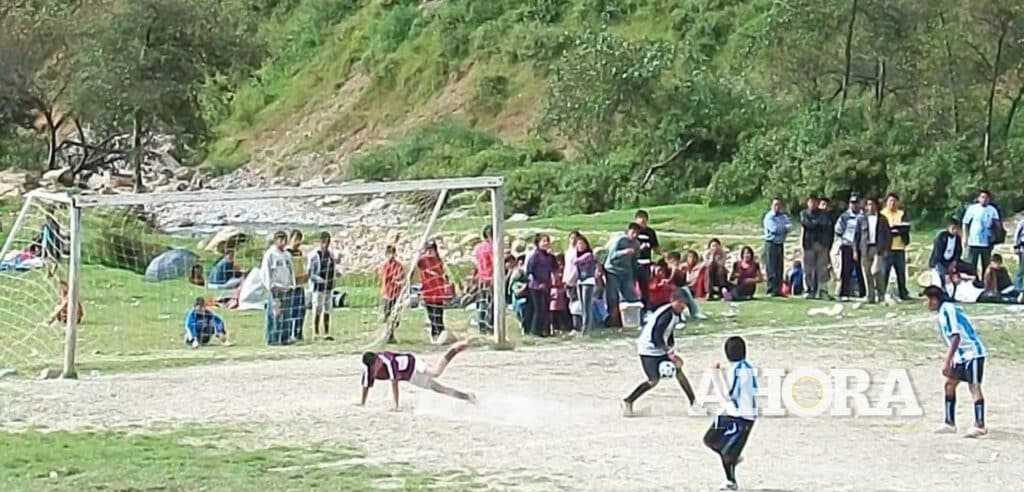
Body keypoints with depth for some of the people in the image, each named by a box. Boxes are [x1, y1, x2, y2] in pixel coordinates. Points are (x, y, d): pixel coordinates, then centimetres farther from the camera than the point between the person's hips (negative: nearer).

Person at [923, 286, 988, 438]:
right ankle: (949, 423, 17)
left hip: (972, 353, -10)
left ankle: (980, 426, -16)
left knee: (974, 387, -13)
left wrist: (947, 361, -26)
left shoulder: (947, 309, -16)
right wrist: (949, 359, 23)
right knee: (950, 383, 13)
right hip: (962, 354, 10)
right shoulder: (944, 310, 13)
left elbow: (956, 337, -25)